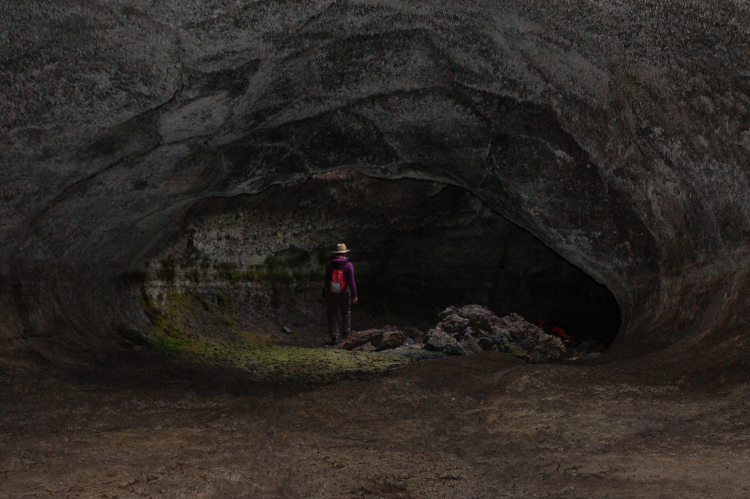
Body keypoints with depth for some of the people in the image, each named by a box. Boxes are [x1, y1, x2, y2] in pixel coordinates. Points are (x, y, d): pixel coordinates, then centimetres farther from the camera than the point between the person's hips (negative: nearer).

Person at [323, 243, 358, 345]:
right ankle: (345, 333, 19)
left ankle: (334, 337, -2)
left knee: (333, 314, 4)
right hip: (344, 293, -1)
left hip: (331, 293, 1)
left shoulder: (329, 265, 0)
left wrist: (325, 294, 14)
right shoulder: (348, 265, -6)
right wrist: (354, 295, -6)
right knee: (346, 312, 19)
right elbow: (351, 282, -9)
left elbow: (326, 280, 5)